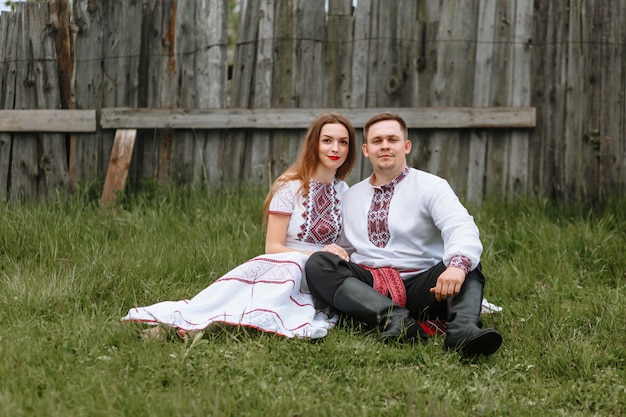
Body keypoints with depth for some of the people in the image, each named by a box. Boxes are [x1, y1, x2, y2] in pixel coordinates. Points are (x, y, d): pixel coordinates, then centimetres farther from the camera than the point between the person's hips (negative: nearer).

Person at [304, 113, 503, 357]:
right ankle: (394, 317, -39)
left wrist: (457, 265, -37)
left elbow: (461, 228, -13)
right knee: (317, 264, -23)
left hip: (419, 287, -2)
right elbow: (347, 249, 22)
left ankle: (463, 328, -51)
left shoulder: (430, 186, 4)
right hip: (365, 287, 3)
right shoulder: (351, 197, 20)